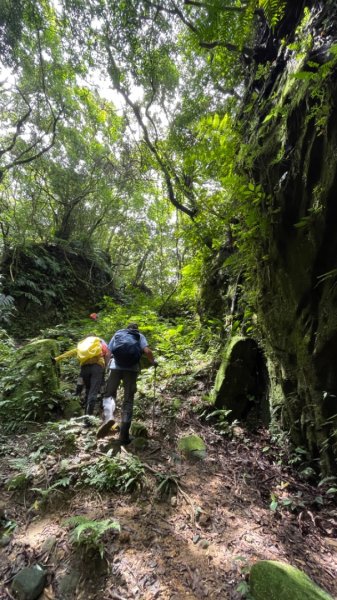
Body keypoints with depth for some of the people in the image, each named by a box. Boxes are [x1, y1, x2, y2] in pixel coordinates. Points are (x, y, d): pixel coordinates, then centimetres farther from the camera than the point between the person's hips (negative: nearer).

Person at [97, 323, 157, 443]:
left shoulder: (118, 333, 22)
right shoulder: (140, 336, 17)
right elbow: (147, 351, -1)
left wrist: (107, 364, 29)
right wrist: (153, 362, 16)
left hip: (116, 366, 1)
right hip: (132, 368, 0)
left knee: (109, 394, 14)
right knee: (128, 400, 7)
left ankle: (108, 417, -16)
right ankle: (123, 436, 5)